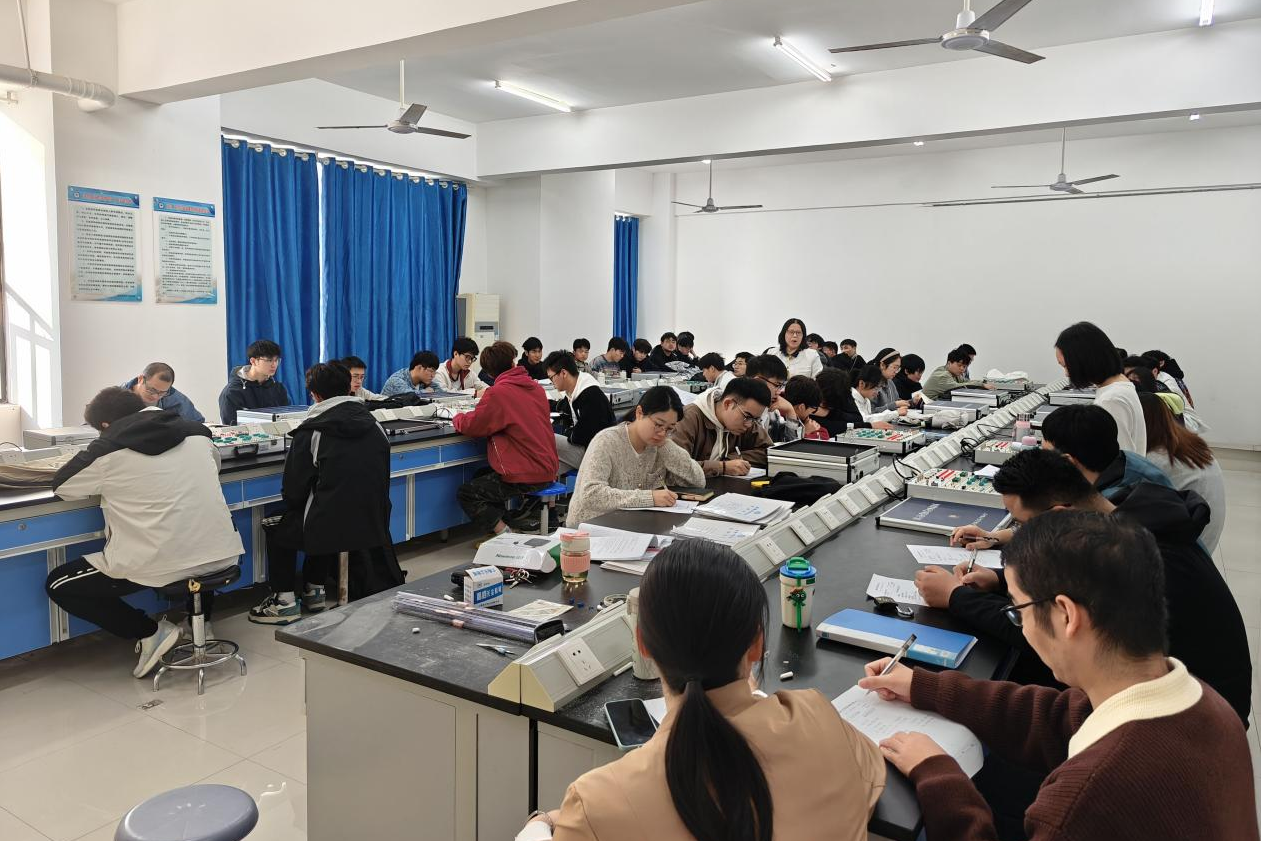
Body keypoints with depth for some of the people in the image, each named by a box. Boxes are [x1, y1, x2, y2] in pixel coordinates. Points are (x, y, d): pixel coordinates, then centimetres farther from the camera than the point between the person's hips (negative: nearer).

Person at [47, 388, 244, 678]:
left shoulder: (110, 448, -4)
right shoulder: (196, 432, 8)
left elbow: (61, 485, 10)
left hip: (159, 565, -5)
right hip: (220, 556, 5)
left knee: (58, 585, 15)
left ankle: (151, 632, 7)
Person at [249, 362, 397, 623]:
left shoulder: (309, 432, -7)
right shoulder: (375, 426, 8)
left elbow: (292, 492, -3)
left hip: (332, 529, -5)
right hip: (373, 528, 6)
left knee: (279, 532, 23)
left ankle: (285, 601, 17)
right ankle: (314, 592, 35)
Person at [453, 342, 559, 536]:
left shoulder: (498, 393, -15)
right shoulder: (535, 387, 8)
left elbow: (472, 426, -11)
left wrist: (457, 418, 10)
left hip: (526, 477, -8)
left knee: (465, 494, 4)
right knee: (481, 477, 27)